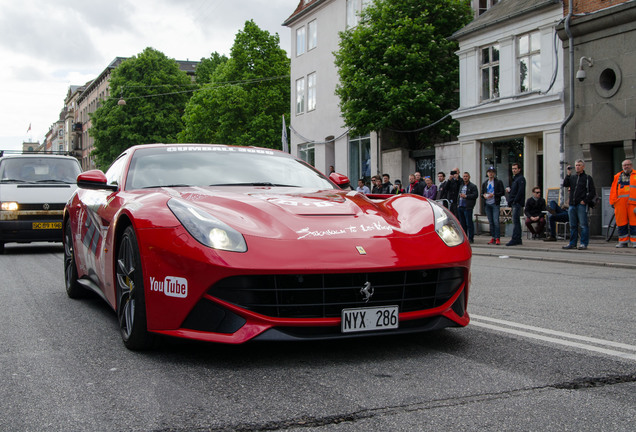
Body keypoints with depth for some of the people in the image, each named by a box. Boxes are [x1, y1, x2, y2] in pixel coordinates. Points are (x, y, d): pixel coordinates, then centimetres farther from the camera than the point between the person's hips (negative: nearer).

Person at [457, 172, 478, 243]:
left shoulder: (473, 186, 0)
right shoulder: (461, 186, 21)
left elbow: (475, 195, -11)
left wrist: (466, 196, -14)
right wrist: (458, 203, 16)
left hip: (468, 207, -7)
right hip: (460, 207, 7)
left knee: (469, 223, -8)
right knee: (462, 223, 10)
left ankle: (470, 238, -4)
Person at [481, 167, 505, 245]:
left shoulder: (498, 182, 3)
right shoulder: (485, 183, 18)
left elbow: (502, 192, -3)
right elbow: (482, 193, 19)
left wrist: (493, 194, -15)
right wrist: (484, 195, -4)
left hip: (495, 204, -5)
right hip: (487, 204, 5)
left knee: (496, 221, -12)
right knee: (490, 222, 6)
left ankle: (497, 238, -10)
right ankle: (493, 238, 11)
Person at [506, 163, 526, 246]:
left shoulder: (521, 178, -8)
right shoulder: (514, 178, 22)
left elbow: (520, 191, -17)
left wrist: (515, 201, -20)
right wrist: (509, 190, 7)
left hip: (517, 203, -10)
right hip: (514, 203, 10)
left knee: (515, 221, -12)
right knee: (516, 221, 10)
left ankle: (515, 239, -15)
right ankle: (518, 239, 13)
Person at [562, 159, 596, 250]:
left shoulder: (587, 178, 3)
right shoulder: (572, 177, 16)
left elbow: (592, 192, 0)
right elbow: (565, 184, 1)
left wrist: (585, 201, -9)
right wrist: (568, 175, -4)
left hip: (582, 205, -5)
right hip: (572, 205, 5)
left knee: (583, 225, -6)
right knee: (573, 225, 9)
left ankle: (584, 243, -3)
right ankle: (572, 243, 14)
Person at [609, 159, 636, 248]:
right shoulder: (617, 177, 18)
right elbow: (613, 190, 15)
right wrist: (613, 202, 5)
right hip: (620, 203, 3)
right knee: (621, 223, 3)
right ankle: (623, 241, 10)